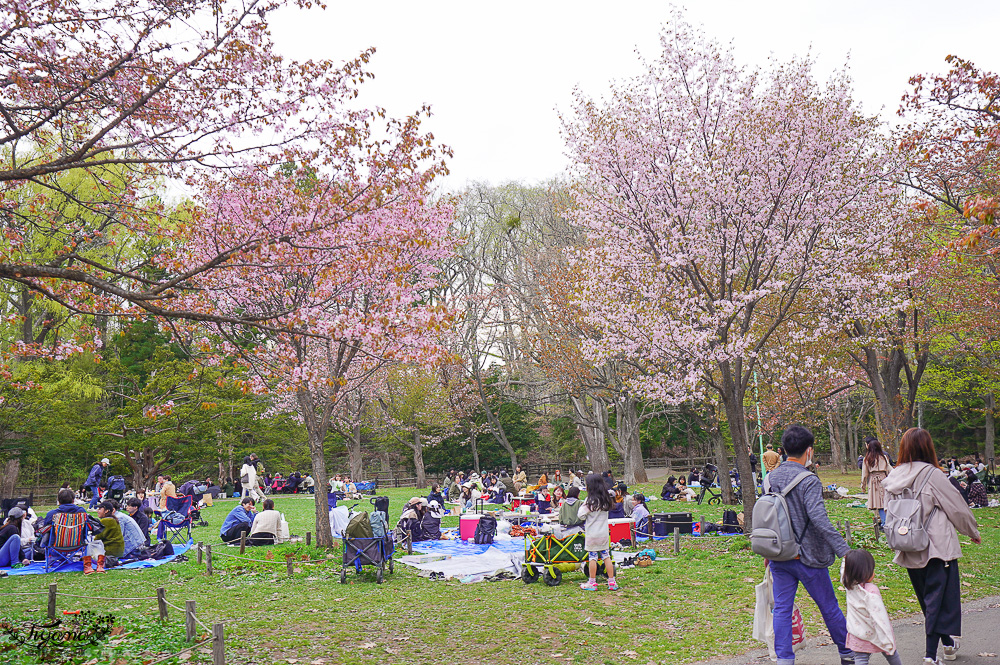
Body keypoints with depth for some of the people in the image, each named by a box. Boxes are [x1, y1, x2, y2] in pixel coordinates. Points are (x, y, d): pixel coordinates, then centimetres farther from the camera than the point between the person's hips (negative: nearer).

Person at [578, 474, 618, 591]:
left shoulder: (590, 500, -16)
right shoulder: (605, 499, 2)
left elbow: (580, 514, -14)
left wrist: (583, 505, 2)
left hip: (592, 534, -5)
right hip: (604, 533, 6)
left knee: (592, 557, 3)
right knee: (606, 556, 10)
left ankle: (592, 583, 10)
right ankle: (612, 582, 13)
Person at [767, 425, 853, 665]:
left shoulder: (770, 478, 3)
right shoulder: (809, 480, -16)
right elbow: (818, 518, -26)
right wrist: (844, 549, -27)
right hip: (807, 556, -4)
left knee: (781, 609, 8)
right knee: (829, 607, 13)